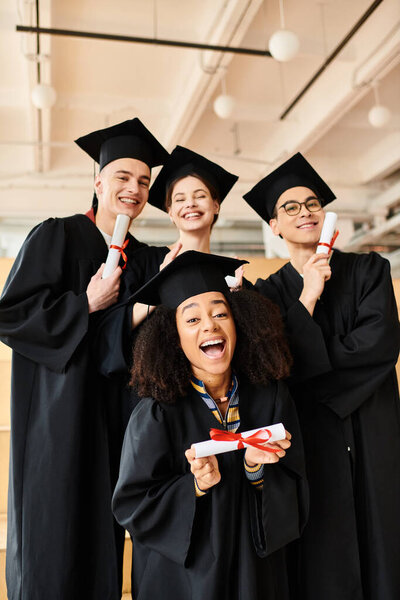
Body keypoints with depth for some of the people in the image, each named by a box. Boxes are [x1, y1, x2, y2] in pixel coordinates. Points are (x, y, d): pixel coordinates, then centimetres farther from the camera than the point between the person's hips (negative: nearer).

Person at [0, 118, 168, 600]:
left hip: (115, 416, 5)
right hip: (60, 414, -5)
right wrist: (86, 305, -16)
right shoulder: (56, 236, -3)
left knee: (104, 539, 11)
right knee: (54, 542, 2)